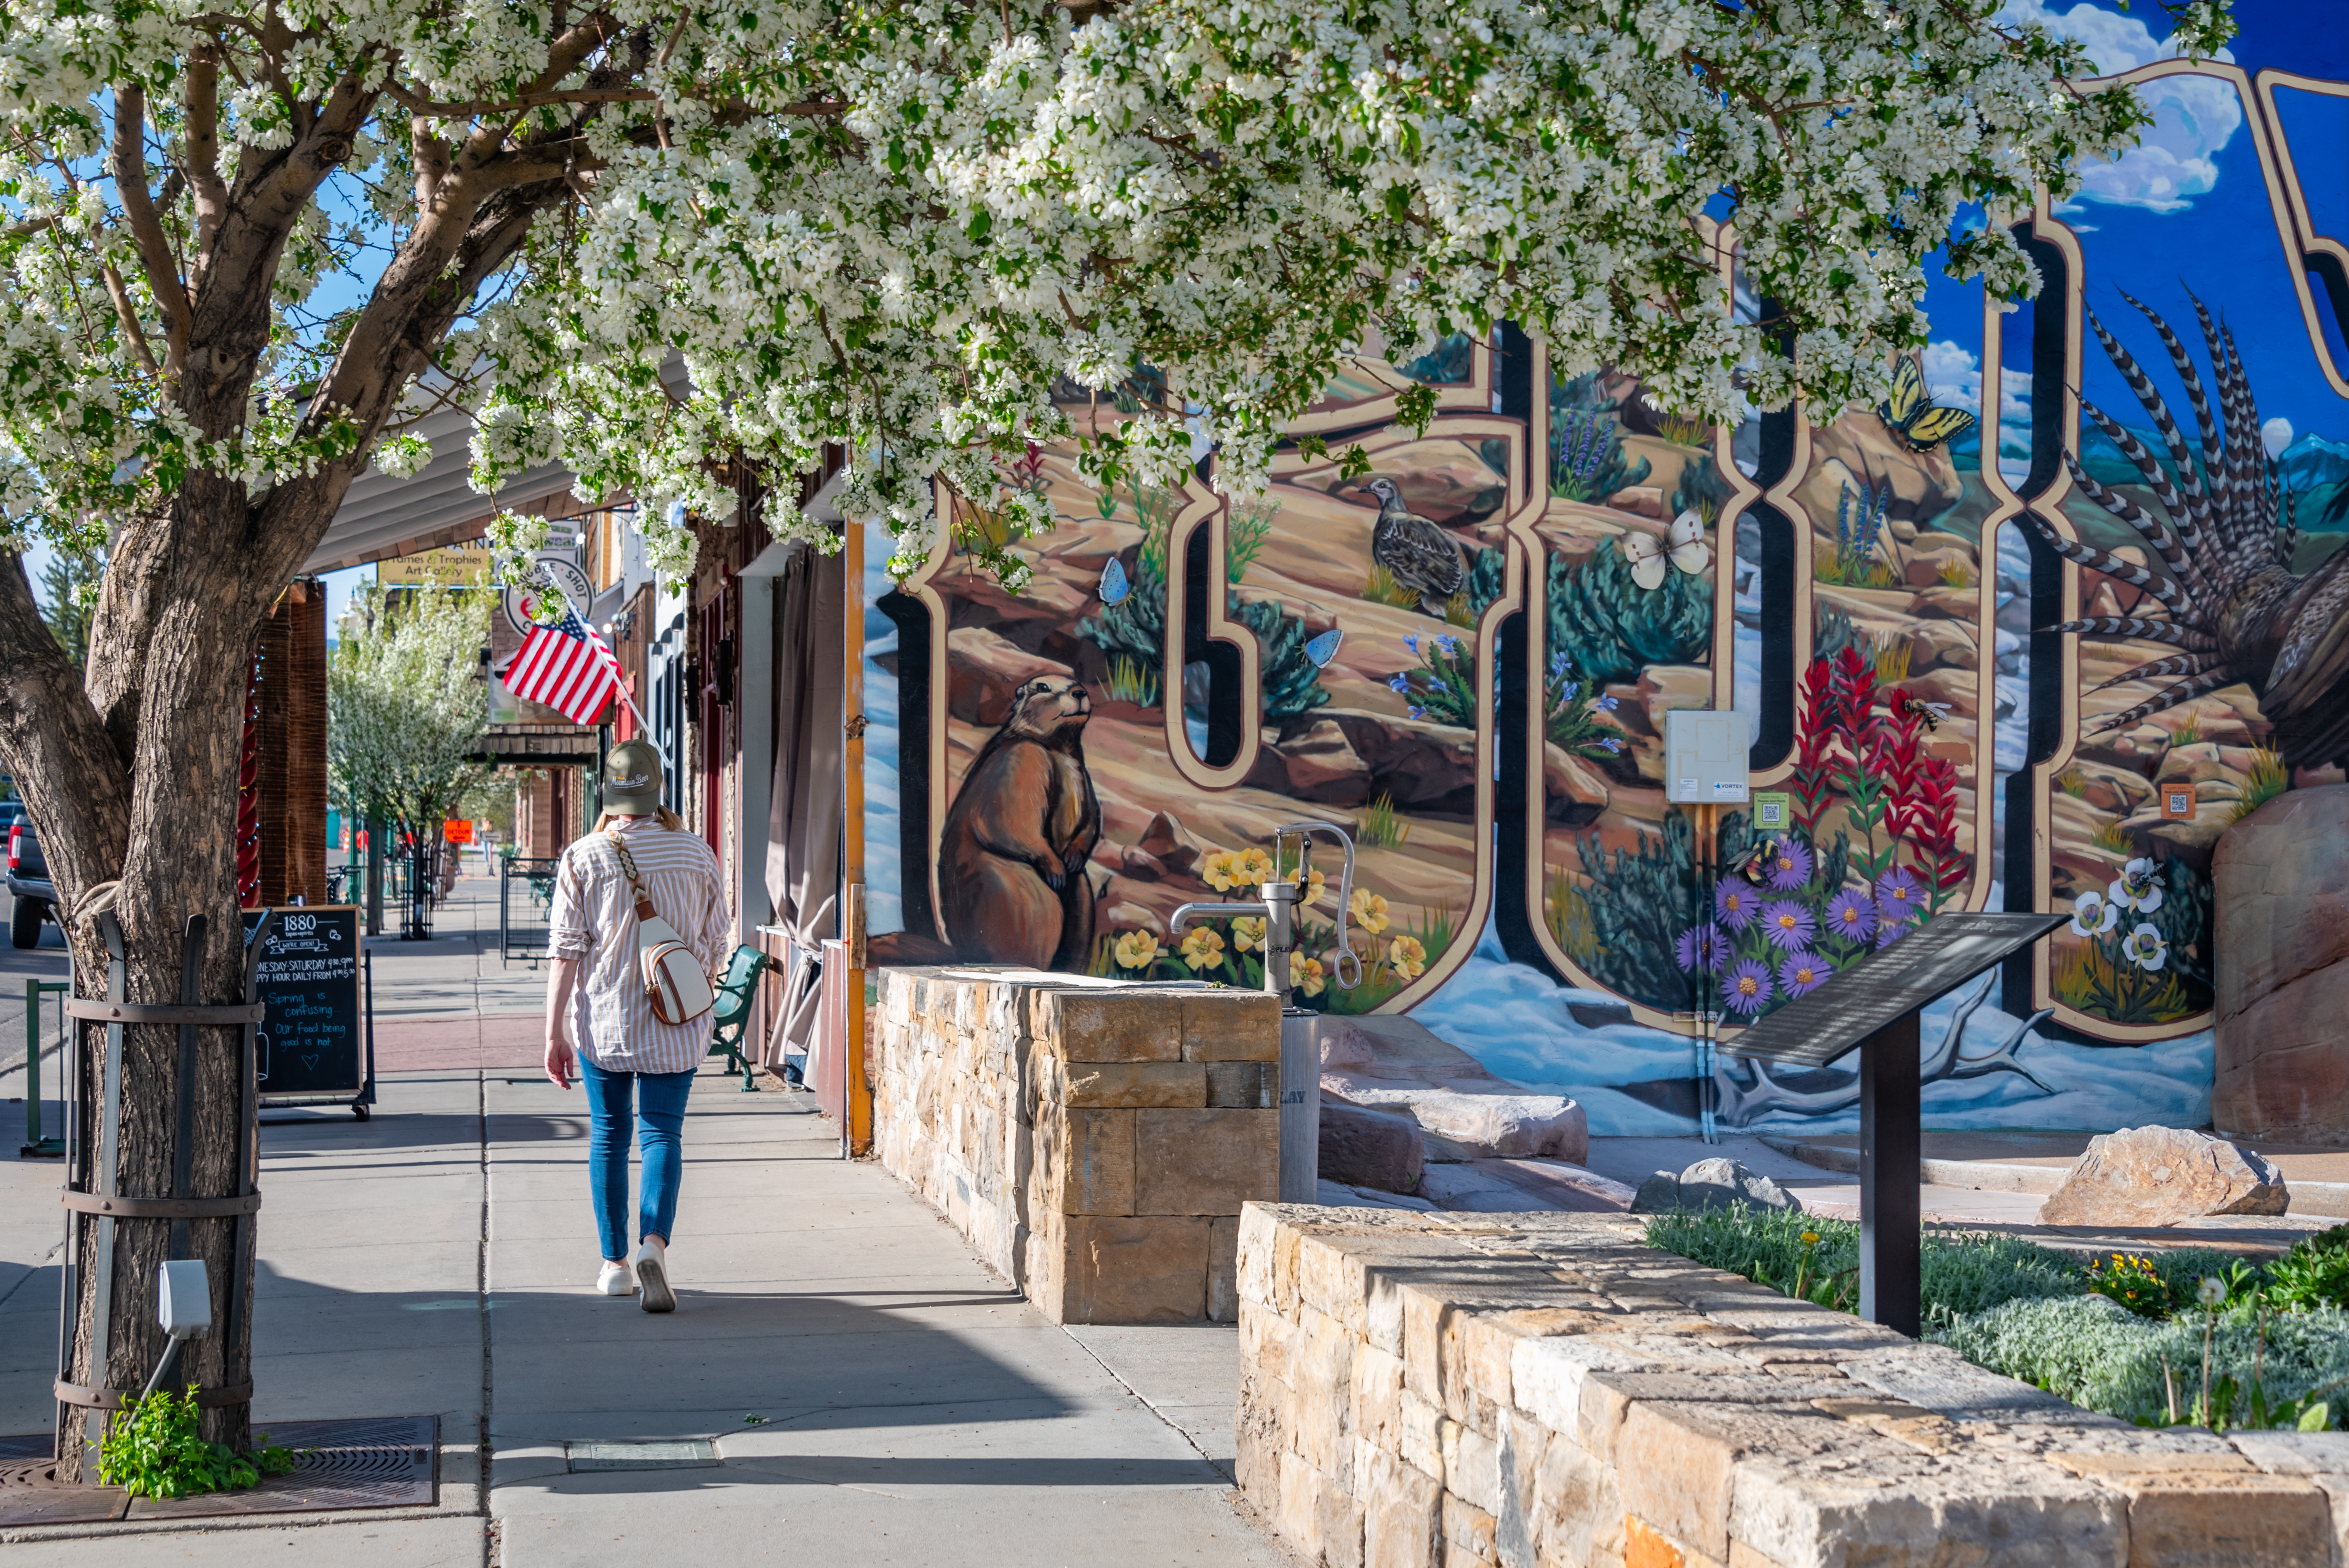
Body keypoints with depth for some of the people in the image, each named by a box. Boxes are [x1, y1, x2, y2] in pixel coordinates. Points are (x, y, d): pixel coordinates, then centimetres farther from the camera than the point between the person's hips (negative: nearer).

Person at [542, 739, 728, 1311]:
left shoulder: (583, 857, -6)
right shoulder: (696, 853, 0)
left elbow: (566, 949, -8)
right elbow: (714, 942, 6)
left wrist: (554, 1033, -4)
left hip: (603, 1020, 0)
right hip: (676, 1027, 1)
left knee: (609, 1136, 13)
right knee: (663, 1134, 3)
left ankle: (615, 1264, 18)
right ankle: (654, 1243, -21)